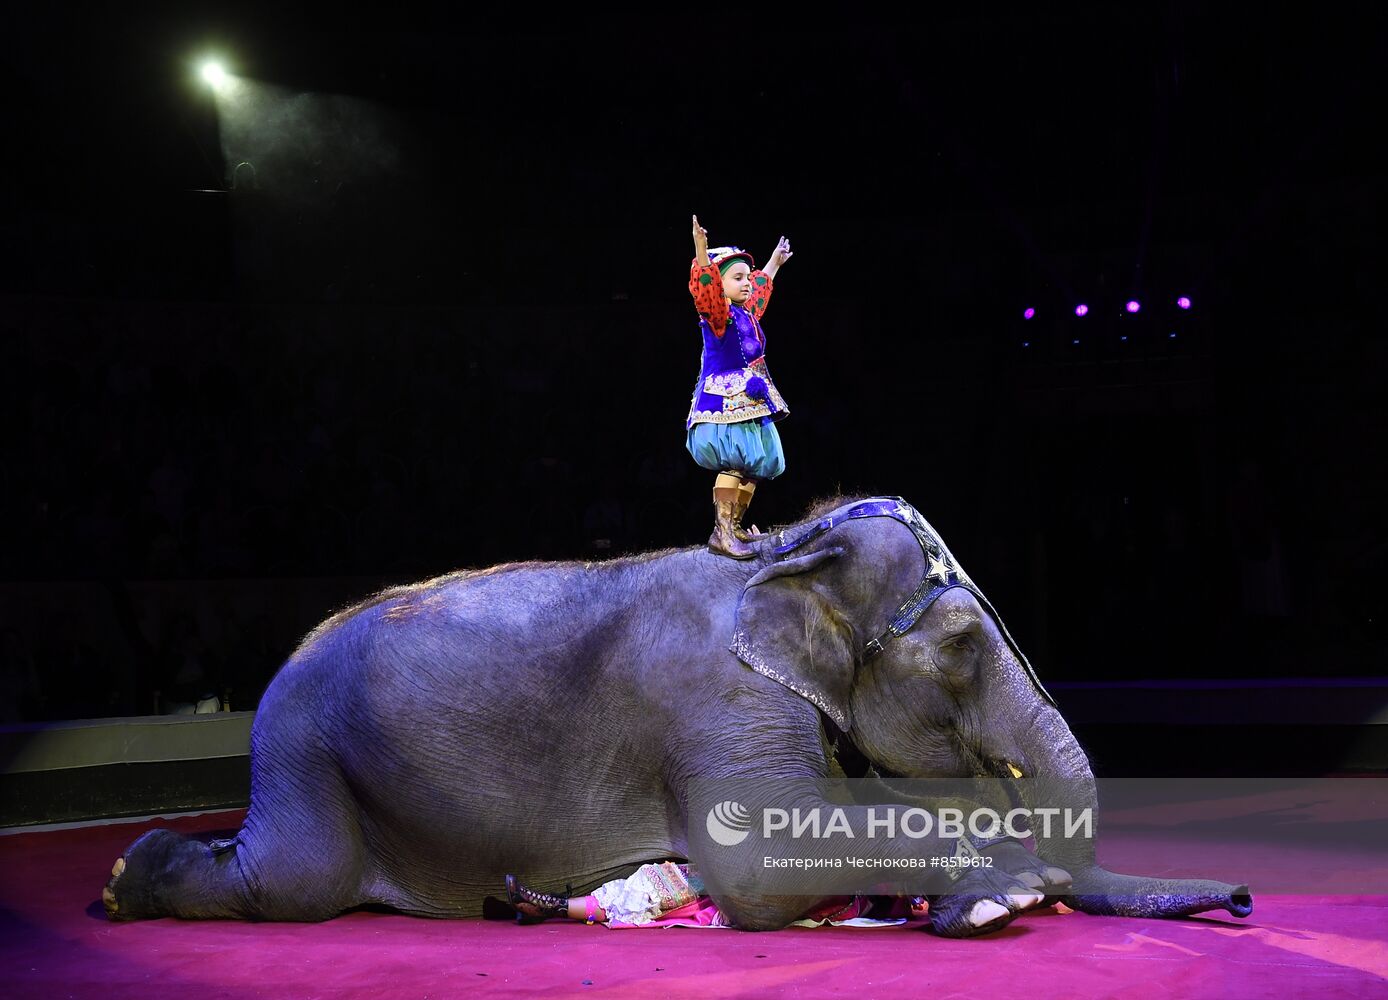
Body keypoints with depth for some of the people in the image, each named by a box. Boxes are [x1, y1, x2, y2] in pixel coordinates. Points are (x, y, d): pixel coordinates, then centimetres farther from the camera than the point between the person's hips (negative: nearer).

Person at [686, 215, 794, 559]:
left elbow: (762, 286, 39)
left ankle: (734, 527, 18)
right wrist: (701, 253, -43)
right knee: (736, 460, -23)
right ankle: (721, 533, -24)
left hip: (751, 403, 10)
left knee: (754, 465, 8)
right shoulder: (718, 314, -8)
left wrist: (774, 262, 52)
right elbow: (706, 289, -29)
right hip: (725, 401, -10)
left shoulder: (748, 312, 17)